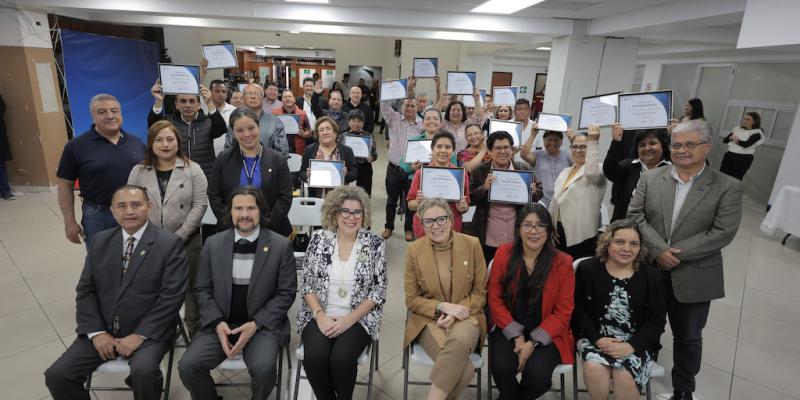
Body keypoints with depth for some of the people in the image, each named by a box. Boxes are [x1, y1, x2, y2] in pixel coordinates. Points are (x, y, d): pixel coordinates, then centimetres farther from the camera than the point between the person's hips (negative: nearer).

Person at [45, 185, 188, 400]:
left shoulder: (170, 244, -9)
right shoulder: (100, 241, 8)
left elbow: (171, 296, -13)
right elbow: (85, 290, 6)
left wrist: (139, 335, -17)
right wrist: (96, 332, -6)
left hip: (149, 331, -5)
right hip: (102, 330, 5)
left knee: (144, 372, -30)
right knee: (56, 375, -10)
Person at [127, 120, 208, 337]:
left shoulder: (192, 169, -4)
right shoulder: (138, 172, 4)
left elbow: (199, 205, -8)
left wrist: (179, 236, -12)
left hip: (187, 240, -2)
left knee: (190, 288, 5)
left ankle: (196, 333, 21)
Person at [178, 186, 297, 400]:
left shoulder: (281, 245, -5)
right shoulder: (213, 244, 4)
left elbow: (286, 293, -5)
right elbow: (202, 289, 6)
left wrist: (255, 324, -14)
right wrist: (218, 323, -9)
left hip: (263, 324, -3)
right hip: (220, 324, 3)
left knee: (263, 368, -27)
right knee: (187, 366, -18)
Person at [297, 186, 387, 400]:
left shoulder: (375, 243, -5)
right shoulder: (318, 238, -1)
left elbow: (379, 290, -5)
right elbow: (306, 283, 1)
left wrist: (349, 319, -14)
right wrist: (320, 316, -13)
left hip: (358, 318, -1)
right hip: (320, 315, 1)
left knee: (342, 359, -25)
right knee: (314, 358, -24)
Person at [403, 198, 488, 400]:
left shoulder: (472, 244, -3)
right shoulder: (413, 250, -4)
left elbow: (481, 292, 2)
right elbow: (411, 299, 0)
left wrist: (455, 312, -14)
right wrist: (443, 307, -16)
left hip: (465, 316, 1)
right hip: (428, 320, -1)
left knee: (459, 339, -36)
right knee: (463, 368, -29)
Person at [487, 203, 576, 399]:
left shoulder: (563, 262, -7)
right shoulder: (504, 253, -4)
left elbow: (563, 312, -5)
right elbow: (495, 299, -2)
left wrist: (532, 342, -13)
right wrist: (517, 337, -11)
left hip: (547, 334, 0)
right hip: (510, 330, 1)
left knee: (537, 373, -25)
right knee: (501, 366, -25)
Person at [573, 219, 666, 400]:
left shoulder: (651, 275, 2)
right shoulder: (587, 269, -2)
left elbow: (657, 320, 0)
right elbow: (578, 309, -1)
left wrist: (631, 346, -14)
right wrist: (598, 339, -15)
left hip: (636, 343, 1)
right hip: (595, 338, 0)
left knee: (624, 377, -27)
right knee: (593, 368, -29)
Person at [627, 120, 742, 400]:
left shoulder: (728, 187, -4)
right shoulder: (650, 179, 1)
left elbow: (723, 233, -12)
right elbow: (634, 216, -6)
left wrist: (674, 253, -18)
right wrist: (659, 251, -19)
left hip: (693, 277, -1)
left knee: (688, 338, 16)